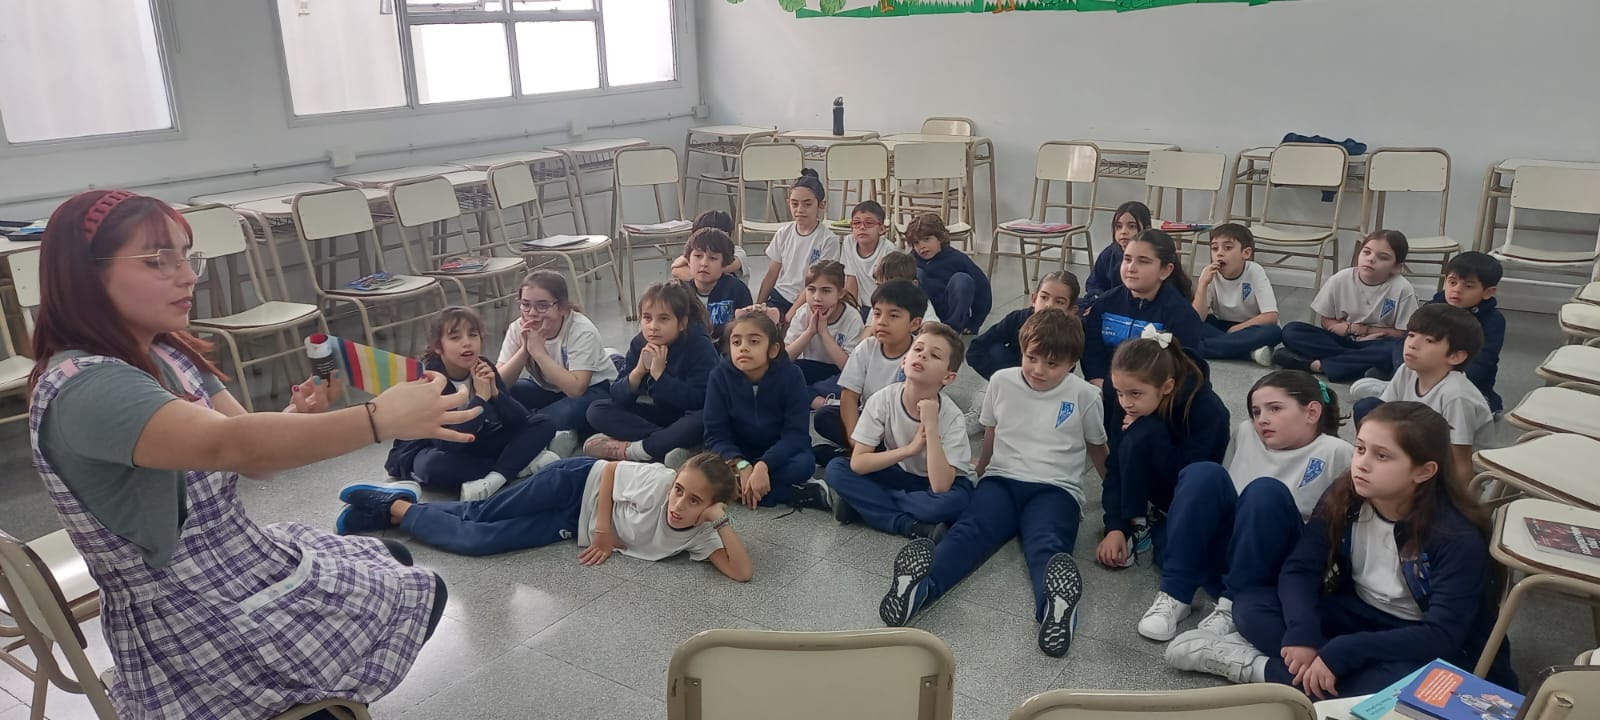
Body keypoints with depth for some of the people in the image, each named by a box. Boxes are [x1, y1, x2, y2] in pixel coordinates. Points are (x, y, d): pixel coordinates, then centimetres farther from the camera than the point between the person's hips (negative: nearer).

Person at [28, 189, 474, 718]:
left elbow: (256, 456, -3)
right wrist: (378, 418, -53)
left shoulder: (168, 354, 1)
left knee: (392, 560, 26)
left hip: (237, 564, 8)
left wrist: (299, 417, -24)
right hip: (198, 630, -8)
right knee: (419, 593, 9)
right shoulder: (81, 389, -27)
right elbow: (228, 444, -44)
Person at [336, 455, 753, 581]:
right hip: (578, 486, -3)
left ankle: (398, 511, 18)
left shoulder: (699, 536, -20)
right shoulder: (659, 481, -29)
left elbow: (741, 572, -29)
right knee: (480, 515, -7)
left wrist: (722, 520, -37)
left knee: (477, 540, -2)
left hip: (575, 529, 3)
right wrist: (603, 527, -21)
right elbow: (609, 469, -13)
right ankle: (397, 506, 21)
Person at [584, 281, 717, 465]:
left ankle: (629, 450, -25)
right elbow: (618, 397, -9)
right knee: (597, 411, -12)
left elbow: (699, 401, -27)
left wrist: (659, 373, -32)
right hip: (657, 414, 5)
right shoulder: (639, 344, -5)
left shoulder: (700, 345, -18)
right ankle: (669, 443, -25)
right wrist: (638, 372, -27)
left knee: (702, 420, -40)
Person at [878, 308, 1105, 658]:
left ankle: (1056, 600, -68)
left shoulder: (1084, 395, 3)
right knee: (970, 530, -31)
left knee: (1047, 546, -36)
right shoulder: (1002, 381, 9)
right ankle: (921, 584, -60)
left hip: (1055, 489, -1)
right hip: (1002, 479, 1)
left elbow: (1098, 451, 18)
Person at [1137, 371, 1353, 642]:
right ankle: (1175, 595, -19)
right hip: (1221, 562, 4)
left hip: (1277, 576, -4)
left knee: (1266, 491, -28)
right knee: (1204, 474, -19)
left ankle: (1234, 604, -22)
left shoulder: (1337, 453, -3)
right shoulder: (1246, 433, 11)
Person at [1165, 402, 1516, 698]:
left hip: (1431, 651, -4)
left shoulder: (1459, 536, -24)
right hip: (1361, 616, 4)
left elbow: (1442, 636, -30)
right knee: (1251, 605, -14)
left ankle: (1260, 667, -24)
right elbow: (1300, 569, -12)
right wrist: (1303, 635, -32)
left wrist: (1339, 654, -37)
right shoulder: (1344, 497, -11)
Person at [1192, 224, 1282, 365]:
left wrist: (1235, 329, -21)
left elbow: (1271, 316, -20)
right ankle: (1251, 350, -29)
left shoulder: (1254, 272, -17)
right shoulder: (1209, 274, -12)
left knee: (1274, 332, -34)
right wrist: (1203, 284, -29)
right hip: (1220, 326, 2)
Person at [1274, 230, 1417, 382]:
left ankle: (1318, 364, -29)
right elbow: (1326, 322, 2)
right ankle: (1362, 364, -26)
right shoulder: (1340, 279, -8)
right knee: (1291, 331, -19)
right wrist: (1352, 328, -13)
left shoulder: (1403, 289, -14)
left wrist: (1364, 329, -10)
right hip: (1341, 340, 2)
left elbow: (1403, 334, -9)